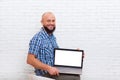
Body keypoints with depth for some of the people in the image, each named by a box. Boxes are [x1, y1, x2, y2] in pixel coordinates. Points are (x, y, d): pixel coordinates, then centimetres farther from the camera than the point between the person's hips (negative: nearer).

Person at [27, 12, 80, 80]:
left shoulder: (53, 37, 11)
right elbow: (30, 60, -20)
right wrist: (49, 68, -25)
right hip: (45, 74, -8)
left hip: (54, 71, 8)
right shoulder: (38, 38, -15)